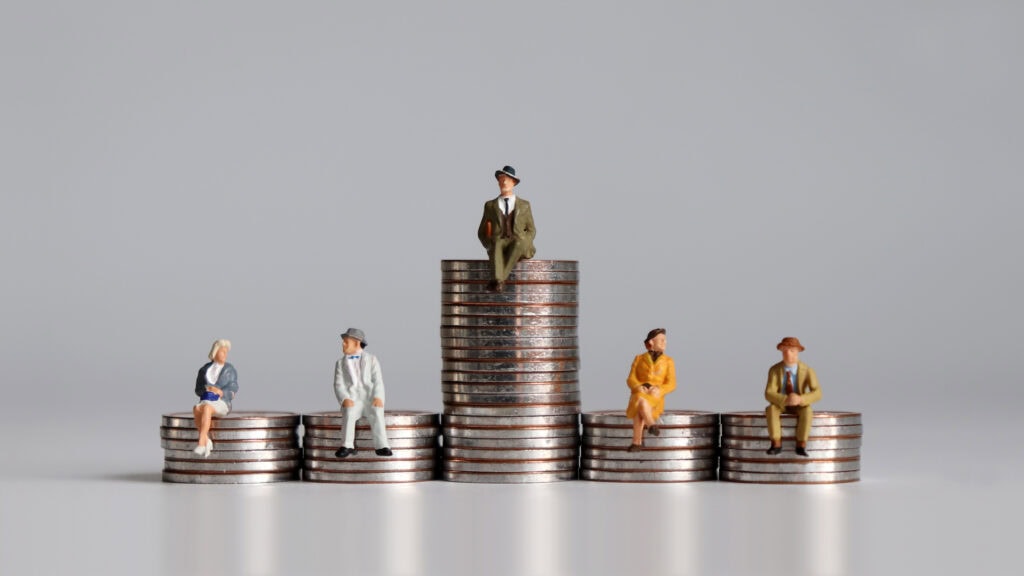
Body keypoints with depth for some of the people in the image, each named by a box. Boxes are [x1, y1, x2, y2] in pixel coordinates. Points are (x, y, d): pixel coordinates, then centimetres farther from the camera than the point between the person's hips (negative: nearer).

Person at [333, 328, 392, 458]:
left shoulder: (372, 359, 12)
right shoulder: (340, 363, 16)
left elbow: (378, 381, 2)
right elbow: (339, 385, 4)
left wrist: (378, 397, -18)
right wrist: (345, 399, -17)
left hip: (371, 398, -1)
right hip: (351, 400, 1)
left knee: (377, 413, -33)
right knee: (349, 413, -34)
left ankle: (382, 447, -39)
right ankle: (347, 446, -37)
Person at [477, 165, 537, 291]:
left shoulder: (524, 205, 19)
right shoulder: (490, 205, 19)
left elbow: (531, 231, 16)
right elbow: (482, 233, 19)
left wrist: (523, 244, -6)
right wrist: (489, 246, -3)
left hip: (520, 247, 0)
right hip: (498, 246, 0)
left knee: (518, 242, -39)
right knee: (497, 244, -39)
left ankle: (502, 278, -49)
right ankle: (498, 280, -61)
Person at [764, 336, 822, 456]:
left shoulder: (807, 371, -17)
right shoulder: (774, 370, -17)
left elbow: (817, 394, -24)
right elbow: (769, 394, -24)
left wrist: (800, 399, -43)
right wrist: (786, 400, -43)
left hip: (800, 406, -1)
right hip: (780, 404, 1)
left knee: (807, 411, -36)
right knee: (770, 409, -35)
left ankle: (801, 445, -30)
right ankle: (776, 444, -30)